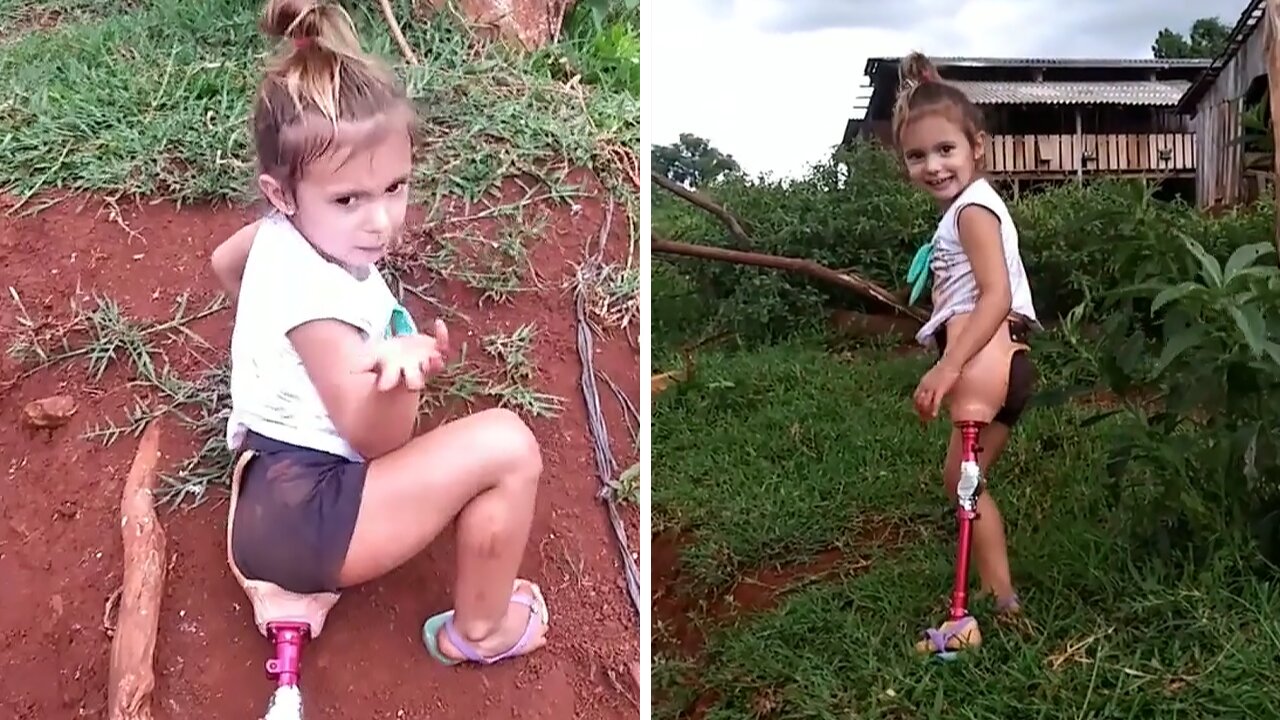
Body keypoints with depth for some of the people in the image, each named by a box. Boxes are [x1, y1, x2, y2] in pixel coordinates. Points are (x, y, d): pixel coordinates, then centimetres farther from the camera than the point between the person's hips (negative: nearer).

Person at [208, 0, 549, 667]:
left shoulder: (286, 232, 1)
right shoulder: (316, 294, -27)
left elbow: (224, 261, 25)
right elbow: (374, 440, -24)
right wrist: (399, 374, -44)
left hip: (273, 479, 10)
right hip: (298, 519, -10)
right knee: (507, 445, -20)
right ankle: (480, 630, 2)